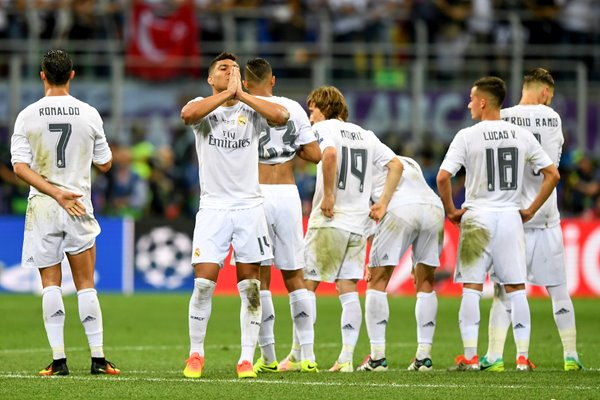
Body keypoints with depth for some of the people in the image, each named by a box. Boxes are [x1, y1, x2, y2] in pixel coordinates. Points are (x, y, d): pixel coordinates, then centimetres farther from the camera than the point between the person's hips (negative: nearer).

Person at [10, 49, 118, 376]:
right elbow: (104, 164, 7)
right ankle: (98, 358, 4)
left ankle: (59, 360, -2)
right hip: (79, 207, 1)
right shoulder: (89, 114, -2)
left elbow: (20, 166, -12)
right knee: (85, 285, 7)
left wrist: (56, 193, -14)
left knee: (50, 284, 3)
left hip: (42, 206, -1)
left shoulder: (28, 116, -5)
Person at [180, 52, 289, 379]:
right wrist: (226, 93, -16)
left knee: (250, 287, 1)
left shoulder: (252, 111, 5)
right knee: (203, 284, -7)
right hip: (213, 208, -2)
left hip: (249, 207, 2)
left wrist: (240, 94, -11)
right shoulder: (203, 108, 2)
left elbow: (282, 116, -15)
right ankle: (195, 355, 8)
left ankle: (247, 360, 6)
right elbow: (187, 113, -23)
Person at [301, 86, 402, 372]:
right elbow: (396, 165, 15)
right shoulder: (365, 135, 17)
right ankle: (346, 358, -1)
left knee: (306, 285, 1)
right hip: (358, 225, 6)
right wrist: (382, 204, 13)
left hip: (328, 221, -6)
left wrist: (328, 195, -18)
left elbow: (329, 153, -25)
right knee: (348, 291, 5)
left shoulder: (324, 128, -2)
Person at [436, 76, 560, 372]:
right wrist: (531, 210, 10)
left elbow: (443, 177, -13)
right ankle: (522, 357, 2)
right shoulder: (522, 136, 4)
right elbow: (552, 174, 4)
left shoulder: (467, 136, -6)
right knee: (516, 289, 6)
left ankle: (470, 357, -3)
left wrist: (451, 211, 1)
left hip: (477, 218, -3)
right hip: (510, 217, 3)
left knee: (471, 288, 2)